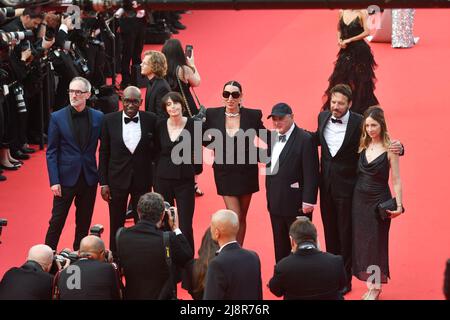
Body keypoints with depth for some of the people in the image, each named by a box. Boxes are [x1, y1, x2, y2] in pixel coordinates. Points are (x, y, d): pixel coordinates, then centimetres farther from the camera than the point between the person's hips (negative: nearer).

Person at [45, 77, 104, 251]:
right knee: (57, 221, 0)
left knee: (84, 223, 11)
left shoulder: (98, 117, 1)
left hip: (89, 178, 2)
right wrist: (54, 181, -10)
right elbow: (51, 152, -3)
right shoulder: (57, 117, -3)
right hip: (66, 177, -2)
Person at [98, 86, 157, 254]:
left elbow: (155, 149, 6)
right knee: (116, 225, 9)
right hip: (117, 180, 0)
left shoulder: (151, 120, -4)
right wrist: (103, 183, -2)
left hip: (142, 180, 0)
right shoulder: (110, 120, -4)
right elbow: (104, 153, 1)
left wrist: (156, 178, 2)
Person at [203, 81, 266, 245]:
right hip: (225, 173, -1)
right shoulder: (212, 115, -5)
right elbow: (204, 139, 7)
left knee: (242, 218, 12)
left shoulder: (253, 115, -6)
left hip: (246, 172, 1)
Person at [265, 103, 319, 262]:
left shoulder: (305, 139, -13)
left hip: (296, 204, -7)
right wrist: (269, 194, 13)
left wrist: (308, 201, -19)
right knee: (280, 246, 14)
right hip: (275, 203, 7)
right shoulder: (273, 137, 11)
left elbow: (311, 173, -16)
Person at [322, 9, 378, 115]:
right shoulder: (342, 12, 5)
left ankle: (359, 109, 15)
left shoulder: (361, 13, -9)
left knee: (359, 81, 4)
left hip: (359, 51, -5)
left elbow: (366, 32, -14)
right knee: (340, 78, 7)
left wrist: (349, 40, -15)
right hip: (346, 51, 5)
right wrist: (339, 40, -4)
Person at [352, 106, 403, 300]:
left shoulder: (389, 149, -11)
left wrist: (399, 205, -15)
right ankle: (371, 284, 18)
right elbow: (359, 172, 5)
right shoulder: (363, 146, 2)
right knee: (361, 239, 7)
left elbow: (396, 180, -10)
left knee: (377, 240, 2)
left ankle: (376, 288, 14)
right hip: (359, 197, 5)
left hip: (379, 200, -5)